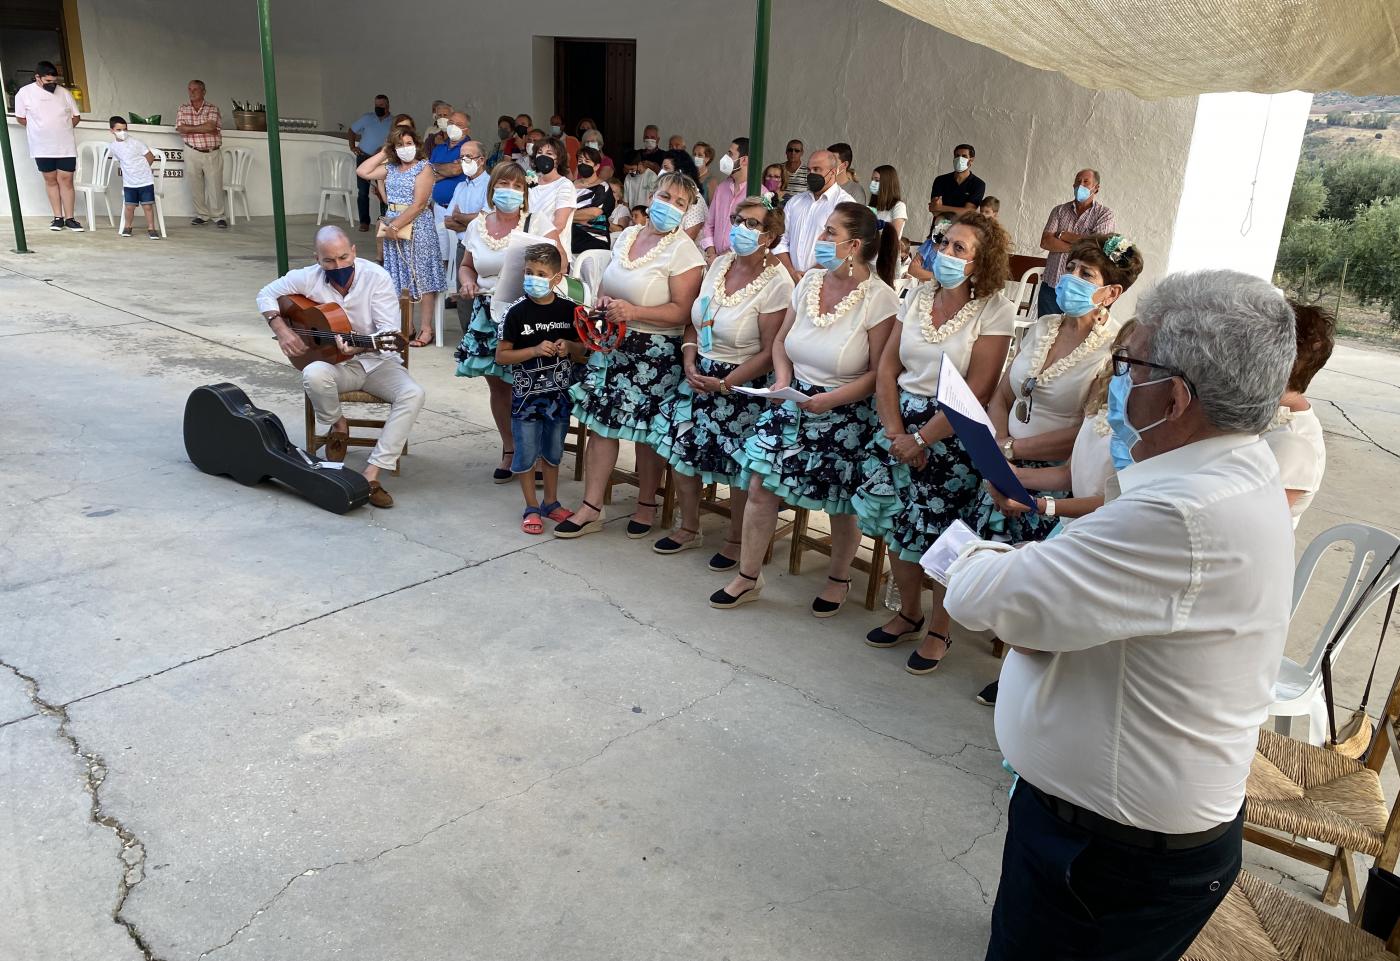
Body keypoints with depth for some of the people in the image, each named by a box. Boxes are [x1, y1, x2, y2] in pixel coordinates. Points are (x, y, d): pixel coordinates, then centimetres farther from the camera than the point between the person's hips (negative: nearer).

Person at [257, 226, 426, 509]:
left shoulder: (377, 277, -14)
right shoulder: (309, 278, -6)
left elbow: (390, 331, -19)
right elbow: (266, 294, 8)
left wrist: (361, 346, -38)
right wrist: (281, 330, -10)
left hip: (378, 361, -1)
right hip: (336, 363, 1)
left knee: (413, 394, -30)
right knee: (313, 375, -35)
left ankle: (372, 473, -31)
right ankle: (338, 426, -1)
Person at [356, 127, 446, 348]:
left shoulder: (424, 168, -7)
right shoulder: (391, 168, 13)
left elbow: (418, 205, -15)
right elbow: (362, 172, 9)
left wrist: (396, 225, -17)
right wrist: (382, 154, 8)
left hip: (417, 227, -6)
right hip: (393, 227, 7)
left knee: (421, 277, -3)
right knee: (400, 279, 8)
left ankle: (425, 329, 1)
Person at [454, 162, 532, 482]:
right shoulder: (477, 226, 8)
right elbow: (466, 266, 20)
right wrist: (468, 284, -1)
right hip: (487, 317, 5)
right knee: (497, 384, 11)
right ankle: (509, 450, 26)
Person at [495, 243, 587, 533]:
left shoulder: (569, 311, -1)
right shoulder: (517, 313, -9)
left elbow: (583, 353, 9)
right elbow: (501, 356, -8)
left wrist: (569, 347, -13)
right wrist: (535, 350, -20)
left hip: (558, 394, 3)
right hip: (526, 395, -2)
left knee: (553, 452, 15)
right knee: (527, 453, 3)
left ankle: (551, 503, 31)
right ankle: (531, 508, 18)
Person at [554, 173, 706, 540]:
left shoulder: (683, 251, -12)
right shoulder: (627, 235, 10)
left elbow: (682, 312, -18)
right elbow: (607, 282, 23)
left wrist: (633, 311, -25)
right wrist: (603, 301, 1)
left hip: (655, 352, -6)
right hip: (612, 344, 7)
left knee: (647, 433, 5)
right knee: (600, 423, 6)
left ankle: (647, 506, 26)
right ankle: (591, 509, 14)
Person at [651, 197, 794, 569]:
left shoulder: (777, 283, -16)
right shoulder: (719, 264, 4)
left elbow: (770, 352, -17)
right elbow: (694, 322, 10)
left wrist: (725, 383, -17)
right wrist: (690, 362, -5)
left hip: (742, 385, -6)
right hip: (699, 374, 7)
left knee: (740, 466, 3)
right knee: (681, 449, 10)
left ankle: (736, 541, 25)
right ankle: (689, 529, 31)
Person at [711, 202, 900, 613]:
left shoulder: (880, 299, -16)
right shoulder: (810, 280, 1)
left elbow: (879, 373, -16)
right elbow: (782, 339, 11)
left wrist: (830, 400, -24)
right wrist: (783, 379, -6)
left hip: (846, 413, -5)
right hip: (794, 403, 5)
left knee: (841, 503, 10)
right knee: (760, 486, 2)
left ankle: (839, 580, 36)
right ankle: (747, 577, 19)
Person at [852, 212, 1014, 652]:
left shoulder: (996, 311, -10)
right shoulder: (918, 295, 6)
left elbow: (976, 393, -15)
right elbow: (887, 368, 5)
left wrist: (922, 439, -15)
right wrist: (895, 432, -7)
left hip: (953, 434, -5)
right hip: (902, 422, 5)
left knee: (943, 535, 1)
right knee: (896, 523, 9)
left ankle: (939, 627, 22)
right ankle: (908, 615, 29)